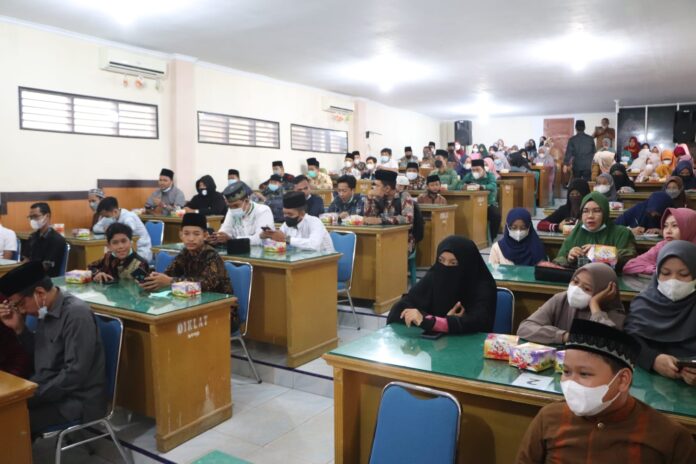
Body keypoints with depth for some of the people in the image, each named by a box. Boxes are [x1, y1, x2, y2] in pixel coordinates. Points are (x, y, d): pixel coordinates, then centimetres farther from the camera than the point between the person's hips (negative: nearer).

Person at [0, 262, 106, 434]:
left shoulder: (76, 314, -22)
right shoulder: (47, 309, 4)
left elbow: (75, 374, -23)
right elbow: (38, 353, 17)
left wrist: (34, 396, -18)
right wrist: (19, 328, 2)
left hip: (77, 401, -8)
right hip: (50, 389, 8)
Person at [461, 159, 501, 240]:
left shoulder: (490, 175, -2)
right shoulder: (469, 176, 6)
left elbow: (493, 186, -23)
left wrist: (481, 187, -40)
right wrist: (466, 186, -29)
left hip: (489, 204, -2)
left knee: (496, 215, -29)